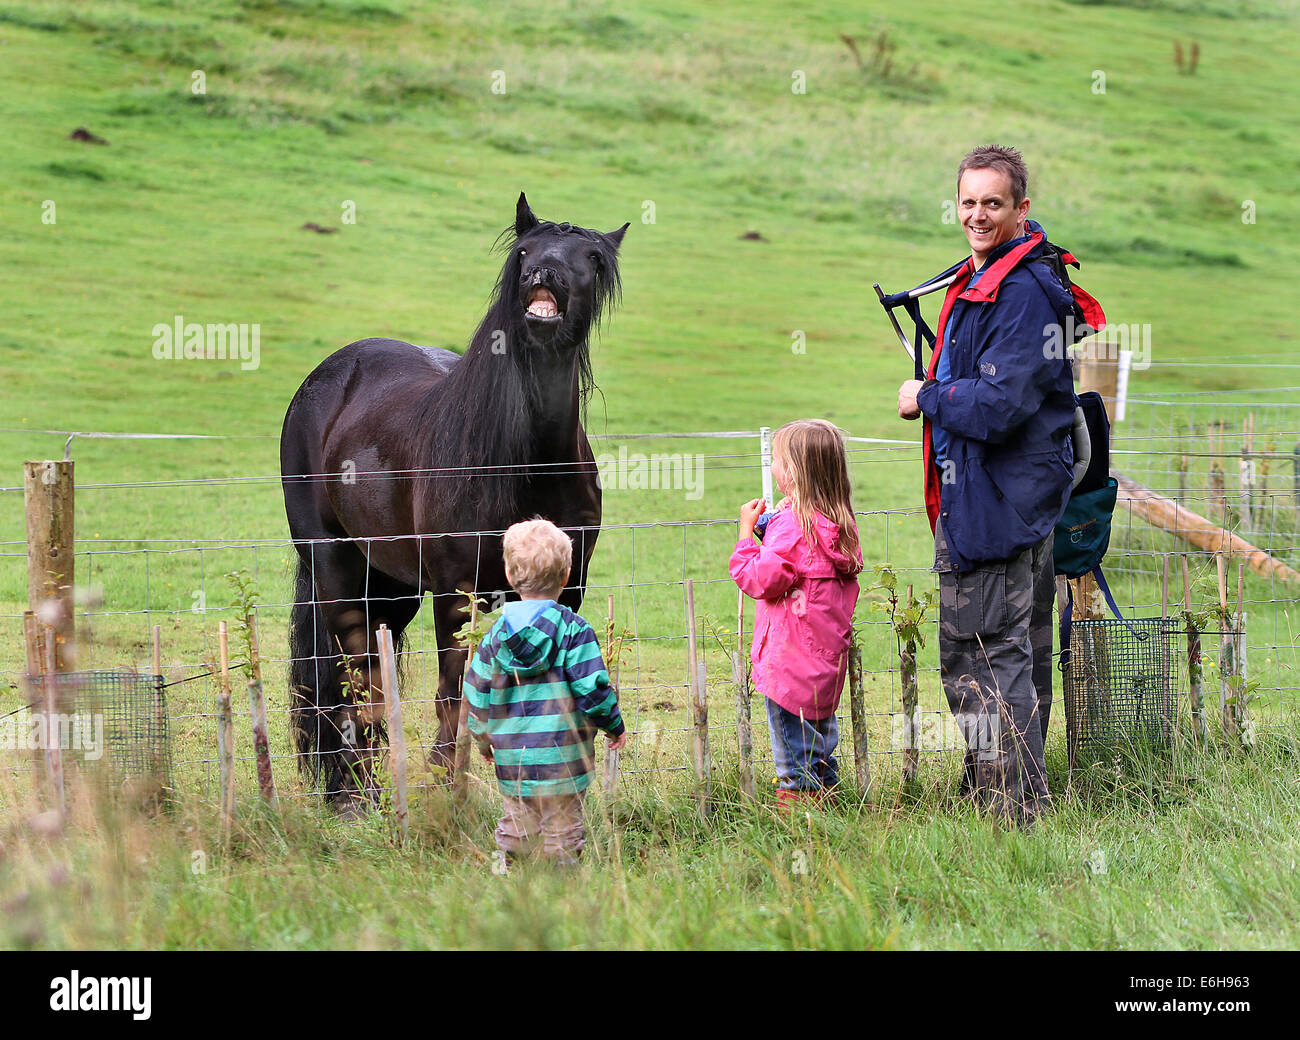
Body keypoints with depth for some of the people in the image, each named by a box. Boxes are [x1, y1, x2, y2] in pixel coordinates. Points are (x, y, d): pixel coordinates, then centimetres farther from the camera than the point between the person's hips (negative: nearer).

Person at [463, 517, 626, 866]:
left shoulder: (496, 635, 2)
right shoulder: (574, 631, -10)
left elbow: (477, 693, 7)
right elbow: (592, 688, -12)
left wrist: (484, 739, 23)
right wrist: (614, 725, 6)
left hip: (512, 759, 4)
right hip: (562, 757, -4)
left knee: (515, 827, 14)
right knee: (562, 830, 3)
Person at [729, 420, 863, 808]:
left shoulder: (791, 524, -19)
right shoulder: (840, 522, 8)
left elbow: (761, 580, -21)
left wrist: (747, 534, -9)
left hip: (791, 655, -9)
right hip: (828, 652, 9)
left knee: (792, 732, -2)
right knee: (820, 726, 18)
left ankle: (796, 794, 0)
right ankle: (822, 792, 25)